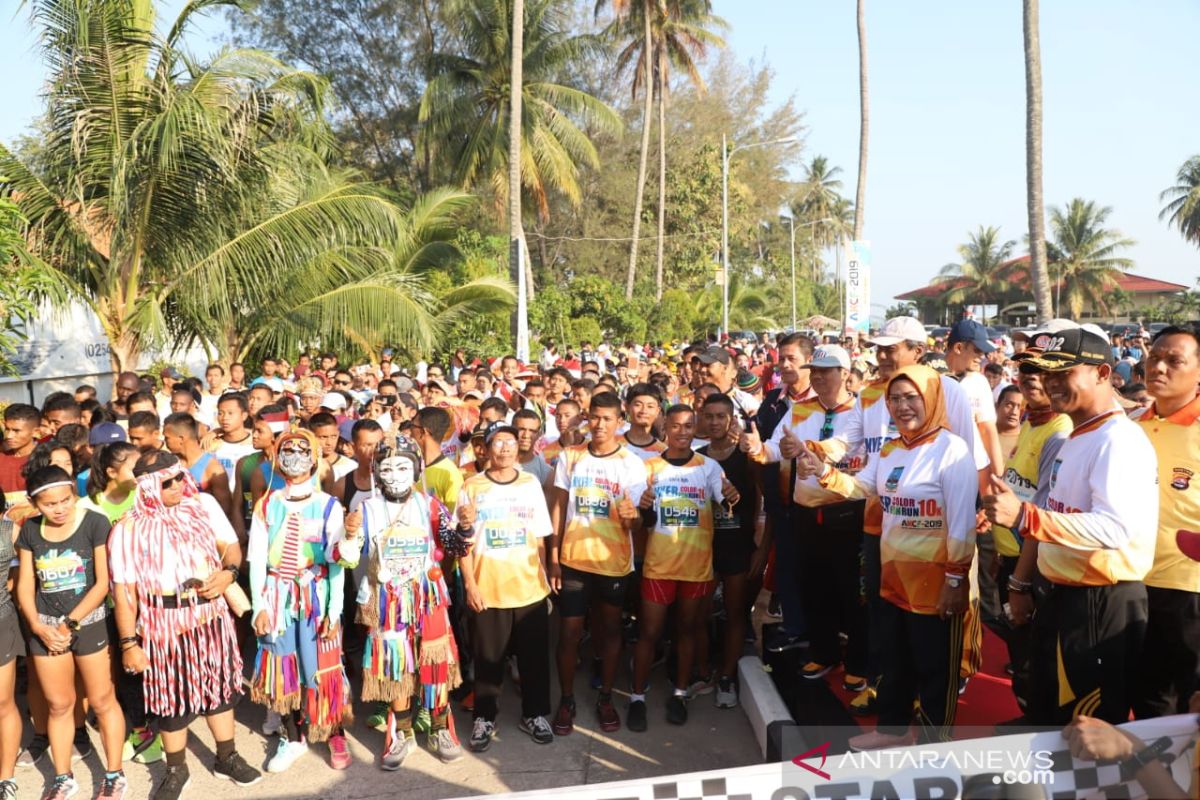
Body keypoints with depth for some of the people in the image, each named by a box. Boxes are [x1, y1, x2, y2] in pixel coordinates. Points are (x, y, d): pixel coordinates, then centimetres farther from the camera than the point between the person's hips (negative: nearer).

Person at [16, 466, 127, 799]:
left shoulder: (95, 523, -12)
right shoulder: (29, 530, 2)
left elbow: (103, 582, -12)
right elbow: (25, 583, 6)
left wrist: (71, 623, -11)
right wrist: (37, 626, -6)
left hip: (89, 623, -3)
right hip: (45, 627, 4)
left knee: (102, 701, 6)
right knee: (58, 705, 14)